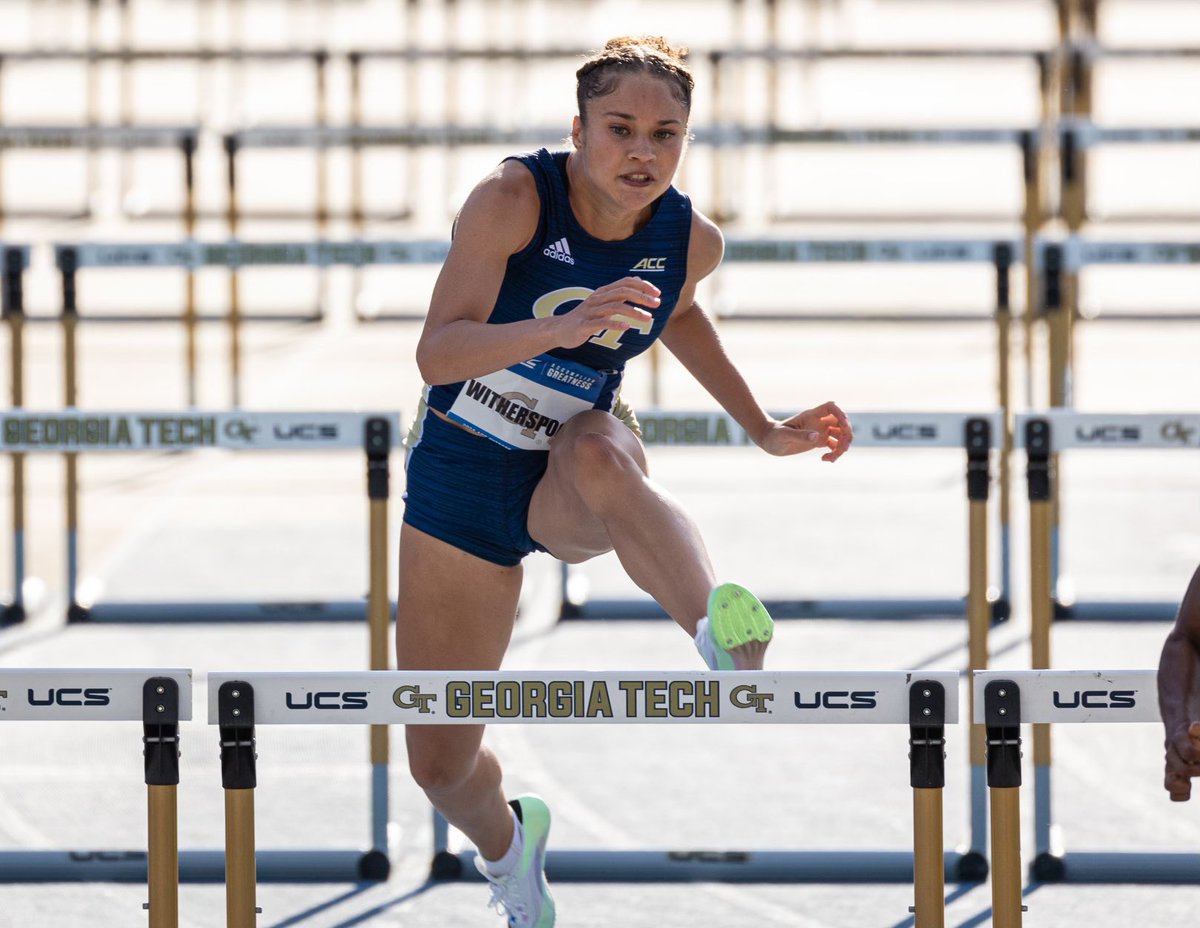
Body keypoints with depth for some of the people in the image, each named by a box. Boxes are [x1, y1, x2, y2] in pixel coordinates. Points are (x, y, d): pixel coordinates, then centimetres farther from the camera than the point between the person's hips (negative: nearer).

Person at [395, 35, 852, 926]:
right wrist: (563, 327, -47)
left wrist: (764, 430, 13)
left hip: (571, 482, 1)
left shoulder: (693, 241, -9)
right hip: (462, 480, 0)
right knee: (440, 764, 4)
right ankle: (507, 840, 43)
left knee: (598, 450, -41)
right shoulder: (513, 199, -21)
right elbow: (437, 352, -32)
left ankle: (728, 642, -63)